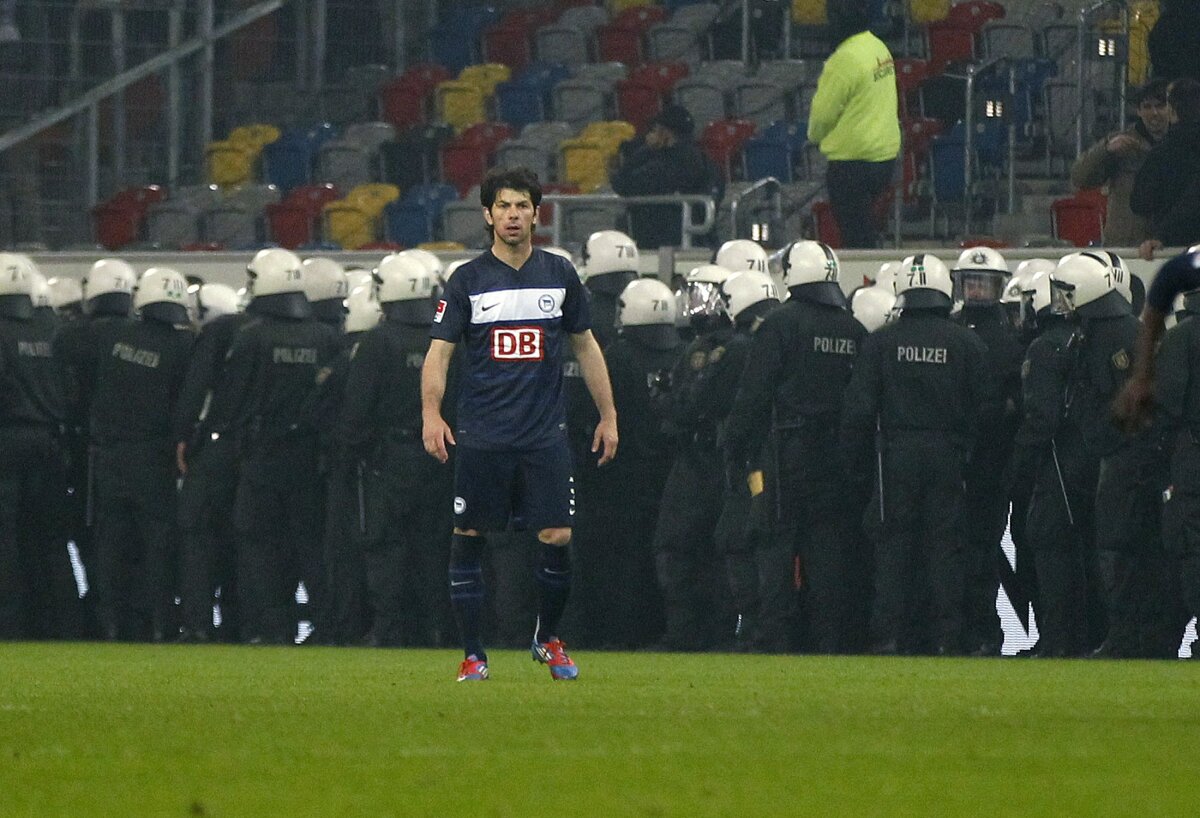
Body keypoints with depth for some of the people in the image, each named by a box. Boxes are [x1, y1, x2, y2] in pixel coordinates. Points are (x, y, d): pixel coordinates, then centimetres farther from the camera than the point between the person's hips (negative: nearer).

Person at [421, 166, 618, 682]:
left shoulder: (559, 275, 8)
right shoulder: (468, 281, 2)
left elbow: (586, 346, 16)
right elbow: (439, 350, -3)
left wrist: (608, 416, 14)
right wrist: (431, 414, -18)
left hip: (545, 435, 1)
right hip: (482, 436, -1)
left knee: (558, 538, -5)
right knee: (468, 540, -2)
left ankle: (547, 638, 18)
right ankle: (473, 654, 8)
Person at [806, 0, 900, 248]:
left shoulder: (845, 60, -21)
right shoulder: (880, 48, 7)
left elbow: (824, 112, -14)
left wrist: (815, 135, 9)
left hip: (853, 160, -9)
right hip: (886, 153, 9)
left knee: (856, 232, -2)